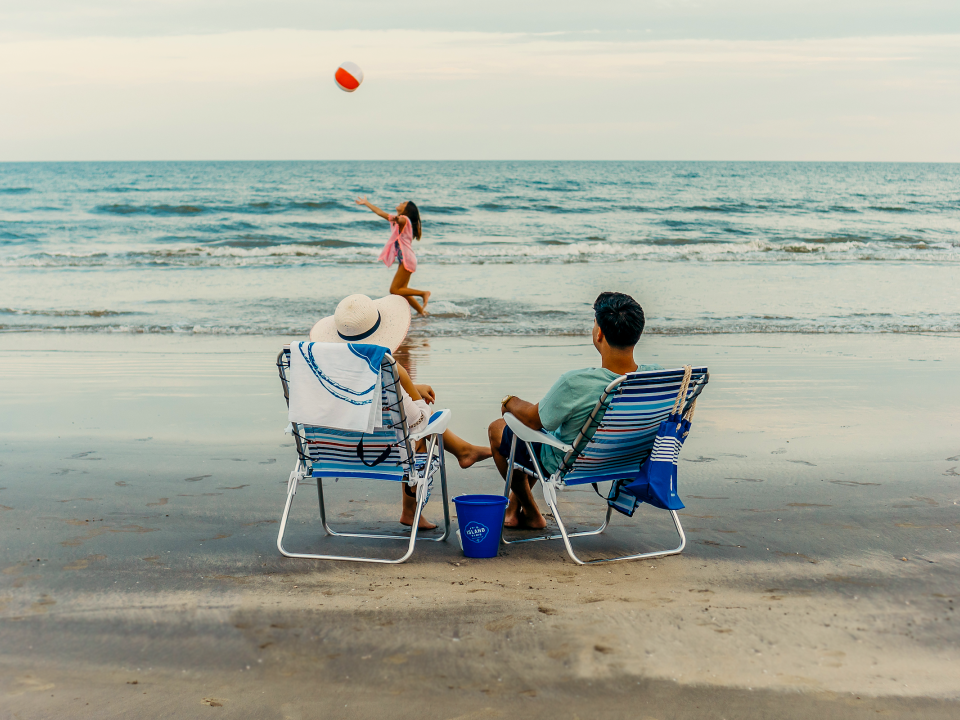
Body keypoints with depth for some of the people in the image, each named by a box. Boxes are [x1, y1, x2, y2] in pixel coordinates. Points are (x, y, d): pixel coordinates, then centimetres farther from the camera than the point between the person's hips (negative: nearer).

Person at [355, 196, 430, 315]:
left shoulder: (404, 219, -9)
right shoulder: (397, 219, 18)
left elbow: (401, 220, -35)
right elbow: (381, 213, 28)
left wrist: (397, 219, -58)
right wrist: (366, 203, 36)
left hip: (407, 260, -10)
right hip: (404, 261, 10)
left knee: (394, 290, -11)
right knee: (401, 290, 7)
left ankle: (424, 293, -6)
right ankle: (421, 311, 9)